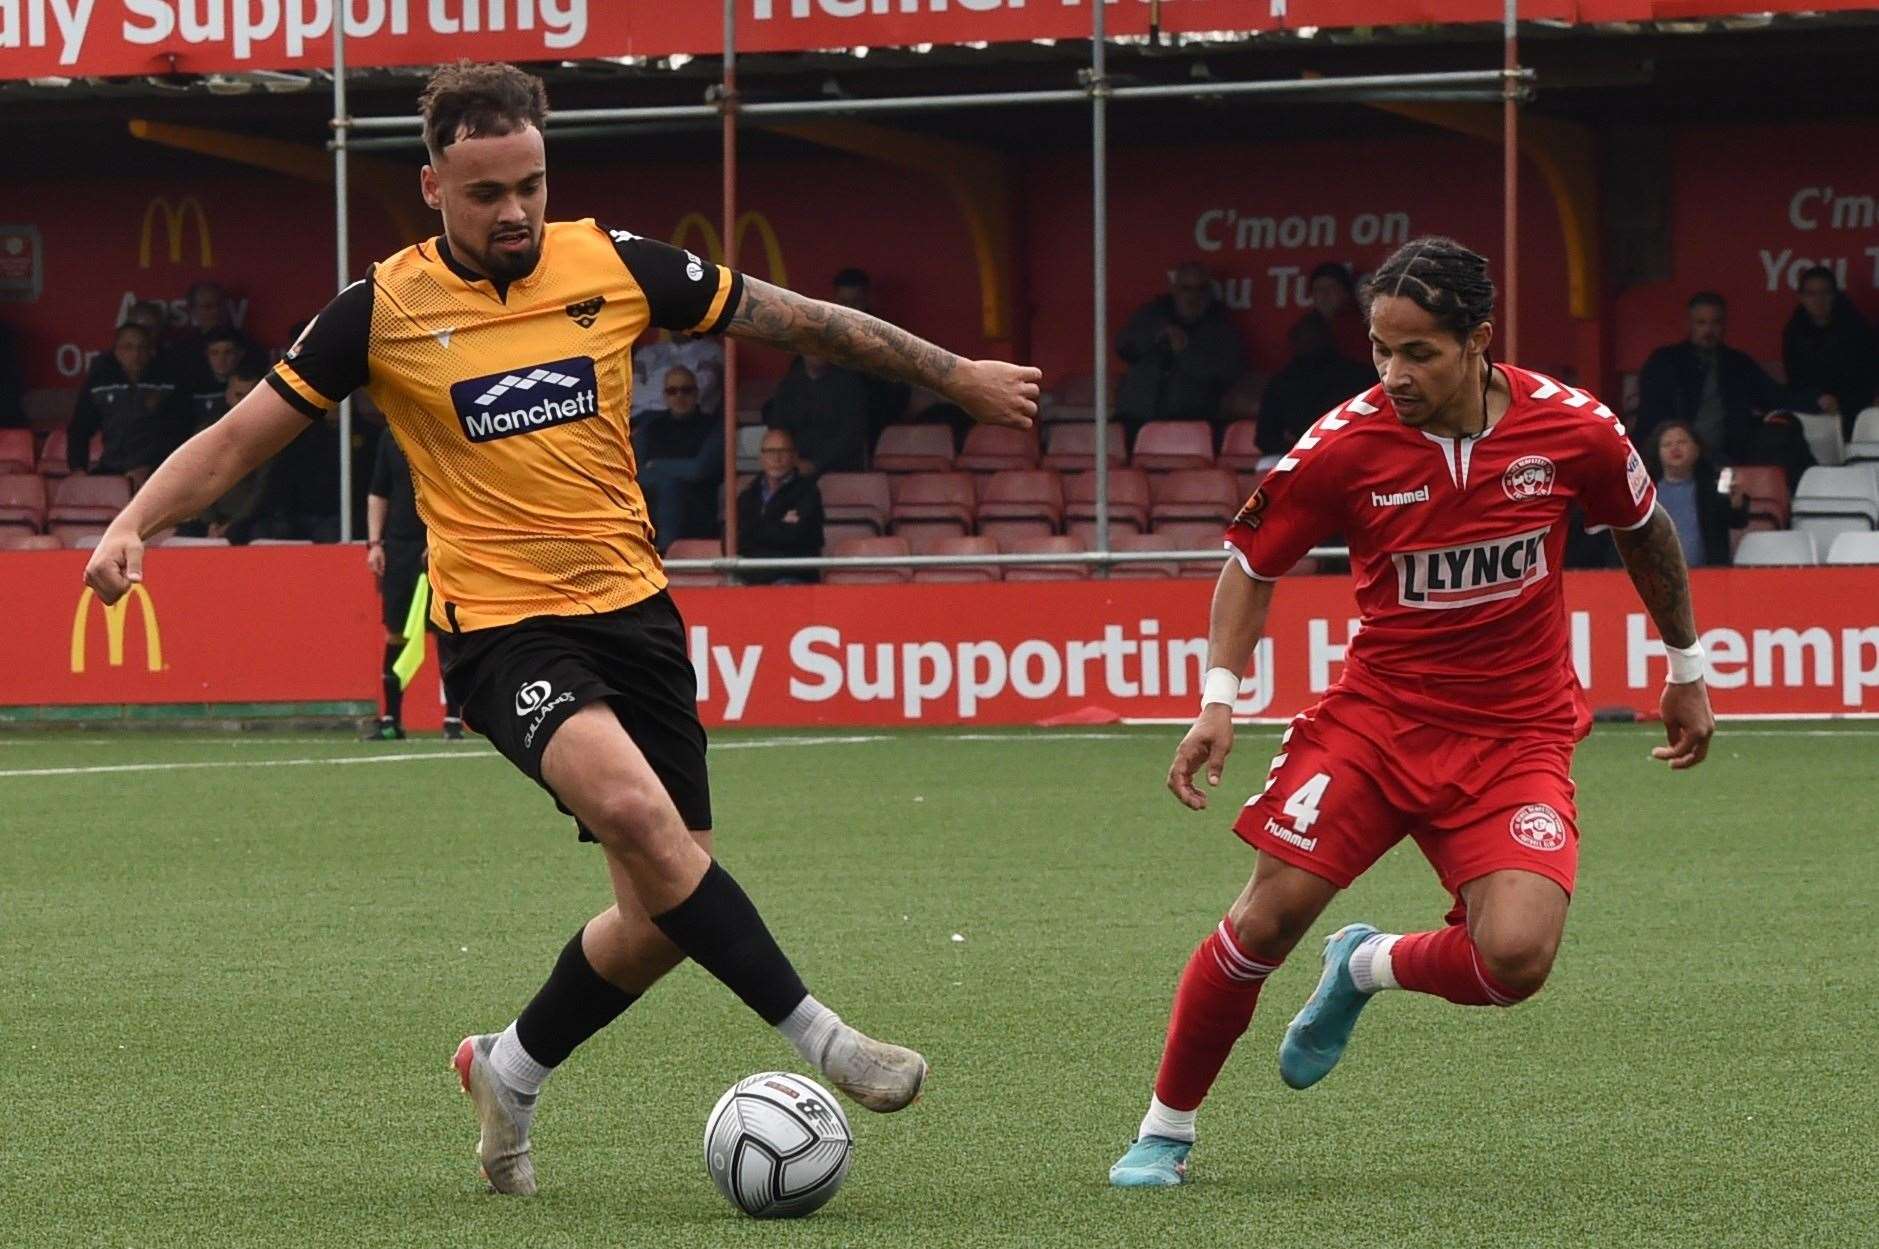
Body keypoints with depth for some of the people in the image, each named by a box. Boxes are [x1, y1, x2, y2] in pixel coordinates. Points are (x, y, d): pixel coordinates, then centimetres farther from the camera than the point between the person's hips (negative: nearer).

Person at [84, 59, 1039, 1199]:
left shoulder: (614, 266, 1)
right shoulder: (385, 310, -4)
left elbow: (799, 321, 10)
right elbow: (240, 439, 2)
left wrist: (959, 375, 14)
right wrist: (134, 527, -13)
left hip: (631, 607, 4)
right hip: (501, 626, -4)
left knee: (665, 914, 1)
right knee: (633, 806, -31)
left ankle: (512, 1072, 27)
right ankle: (818, 1037, -25)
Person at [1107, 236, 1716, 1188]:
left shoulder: (1576, 431, -11)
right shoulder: (1345, 444, -14)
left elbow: (1645, 531, 10)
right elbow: (1253, 565, 1)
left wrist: (1686, 669, 19)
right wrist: (1219, 698, -12)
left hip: (1517, 735, 0)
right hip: (1377, 709, 0)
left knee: (1515, 958, -20)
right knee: (1272, 912, -13)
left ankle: (1368, 967, 15)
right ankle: (1165, 1130, 9)